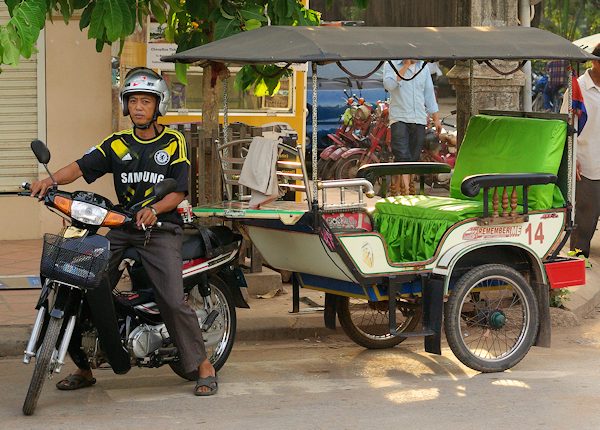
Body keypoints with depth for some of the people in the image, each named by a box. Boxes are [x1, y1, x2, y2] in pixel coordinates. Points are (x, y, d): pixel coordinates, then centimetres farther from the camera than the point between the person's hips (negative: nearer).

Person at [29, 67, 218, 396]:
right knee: (84, 292, -6)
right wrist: (51, 180, -20)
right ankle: (83, 368, 9)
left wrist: (154, 210, -21)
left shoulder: (173, 143, 4)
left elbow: (179, 191, -1)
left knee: (173, 301, -17)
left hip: (160, 230, -3)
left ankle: (204, 367, -2)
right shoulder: (116, 144, 12)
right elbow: (81, 166, -1)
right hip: (121, 230, 4)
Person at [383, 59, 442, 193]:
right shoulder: (391, 65, 0)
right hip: (399, 118, -5)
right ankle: (405, 189, -24)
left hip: (419, 120, 5)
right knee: (402, 155, -17)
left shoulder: (423, 67, 15)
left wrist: (436, 118, 17)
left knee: (414, 157, 5)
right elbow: (389, 85, -19)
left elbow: (429, 94, 20)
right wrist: (405, 66, -16)